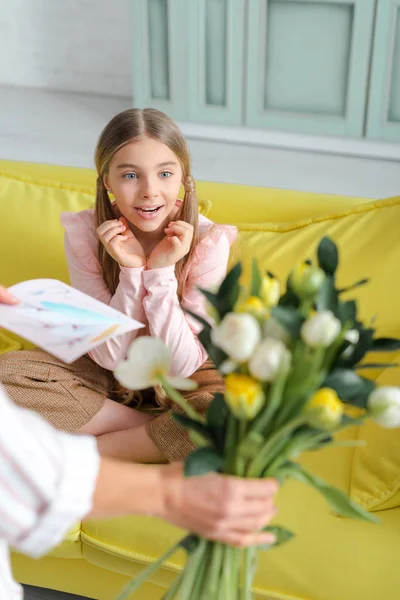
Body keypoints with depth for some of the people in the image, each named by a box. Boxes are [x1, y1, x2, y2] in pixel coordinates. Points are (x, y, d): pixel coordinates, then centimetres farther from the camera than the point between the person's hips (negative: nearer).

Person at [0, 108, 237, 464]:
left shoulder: (208, 241, -21)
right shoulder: (83, 232, -18)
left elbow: (180, 366, -21)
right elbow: (110, 357, -18)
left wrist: (161, 272, -31)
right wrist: (132, 271, -30)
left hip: (181, 376, -1)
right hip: (107, 371, 2)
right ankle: (159, 429, -14)